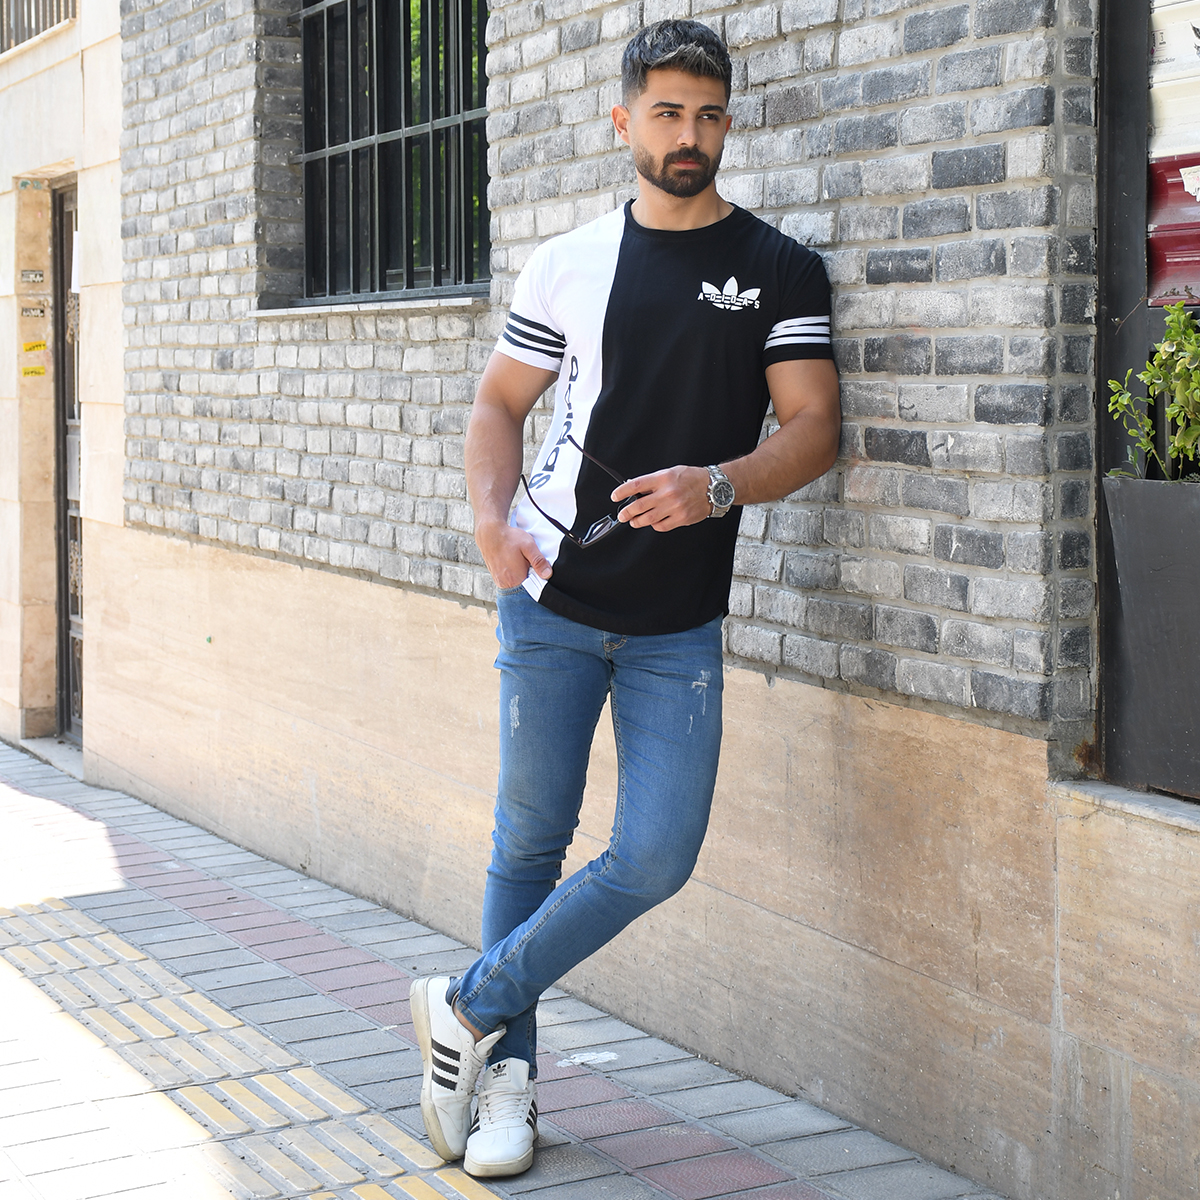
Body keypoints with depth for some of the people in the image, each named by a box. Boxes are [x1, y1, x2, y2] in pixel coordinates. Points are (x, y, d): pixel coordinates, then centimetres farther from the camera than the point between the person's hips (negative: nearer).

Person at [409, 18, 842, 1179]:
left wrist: (717, 486, -23)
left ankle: (469, 1005, 13)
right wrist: (492, 518, -7)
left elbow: (813, 428, -4)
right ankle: (508, 1076, 19)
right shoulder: (568, 264, 6)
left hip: (679, 625, 0)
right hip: (552, 604, 0)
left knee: (657, 857, -5)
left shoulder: (779, 270, 3)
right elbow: (500, 402, 12)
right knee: (530, 843, 5)